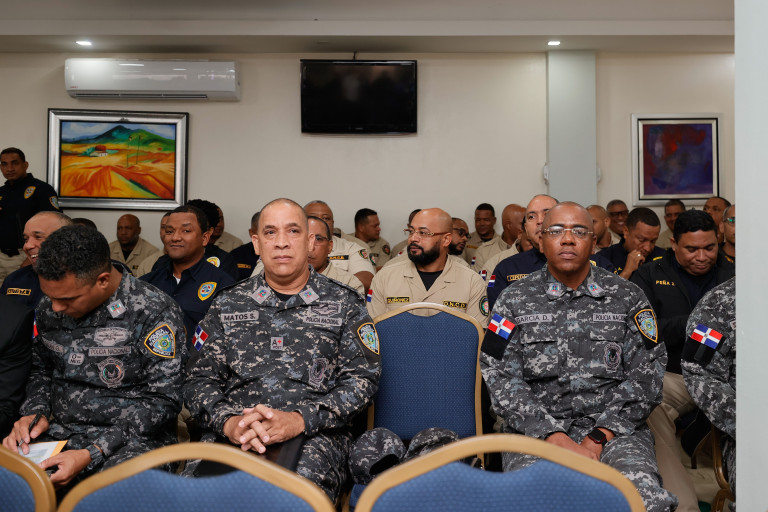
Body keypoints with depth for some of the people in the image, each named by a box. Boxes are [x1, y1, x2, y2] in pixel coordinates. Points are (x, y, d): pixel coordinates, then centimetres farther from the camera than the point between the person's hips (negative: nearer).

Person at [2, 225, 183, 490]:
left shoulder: (154, 311, -15)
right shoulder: (49, 306, 6)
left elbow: (163, 400, -15)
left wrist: (91, 454, -19)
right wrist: (36, 413, 1)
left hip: (131, 438, -6)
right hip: (59, 433, 6)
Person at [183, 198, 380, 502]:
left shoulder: (343, 304, 9)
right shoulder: (228, 304, 16)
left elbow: (363, 378, 1)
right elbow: (200, 379, 12)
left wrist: (299, 420, -14)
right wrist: (227, 422, -11)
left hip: (314, 432, -2)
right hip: (233, 431, 3)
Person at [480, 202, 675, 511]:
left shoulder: (627, 297, 9)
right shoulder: (514, 300, 6)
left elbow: (646, 374, 2)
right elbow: (501, 378, -2)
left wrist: (597, 439, -9)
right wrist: (556, 438, -13)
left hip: (613, 428, 1)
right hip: (536, 429, -1)